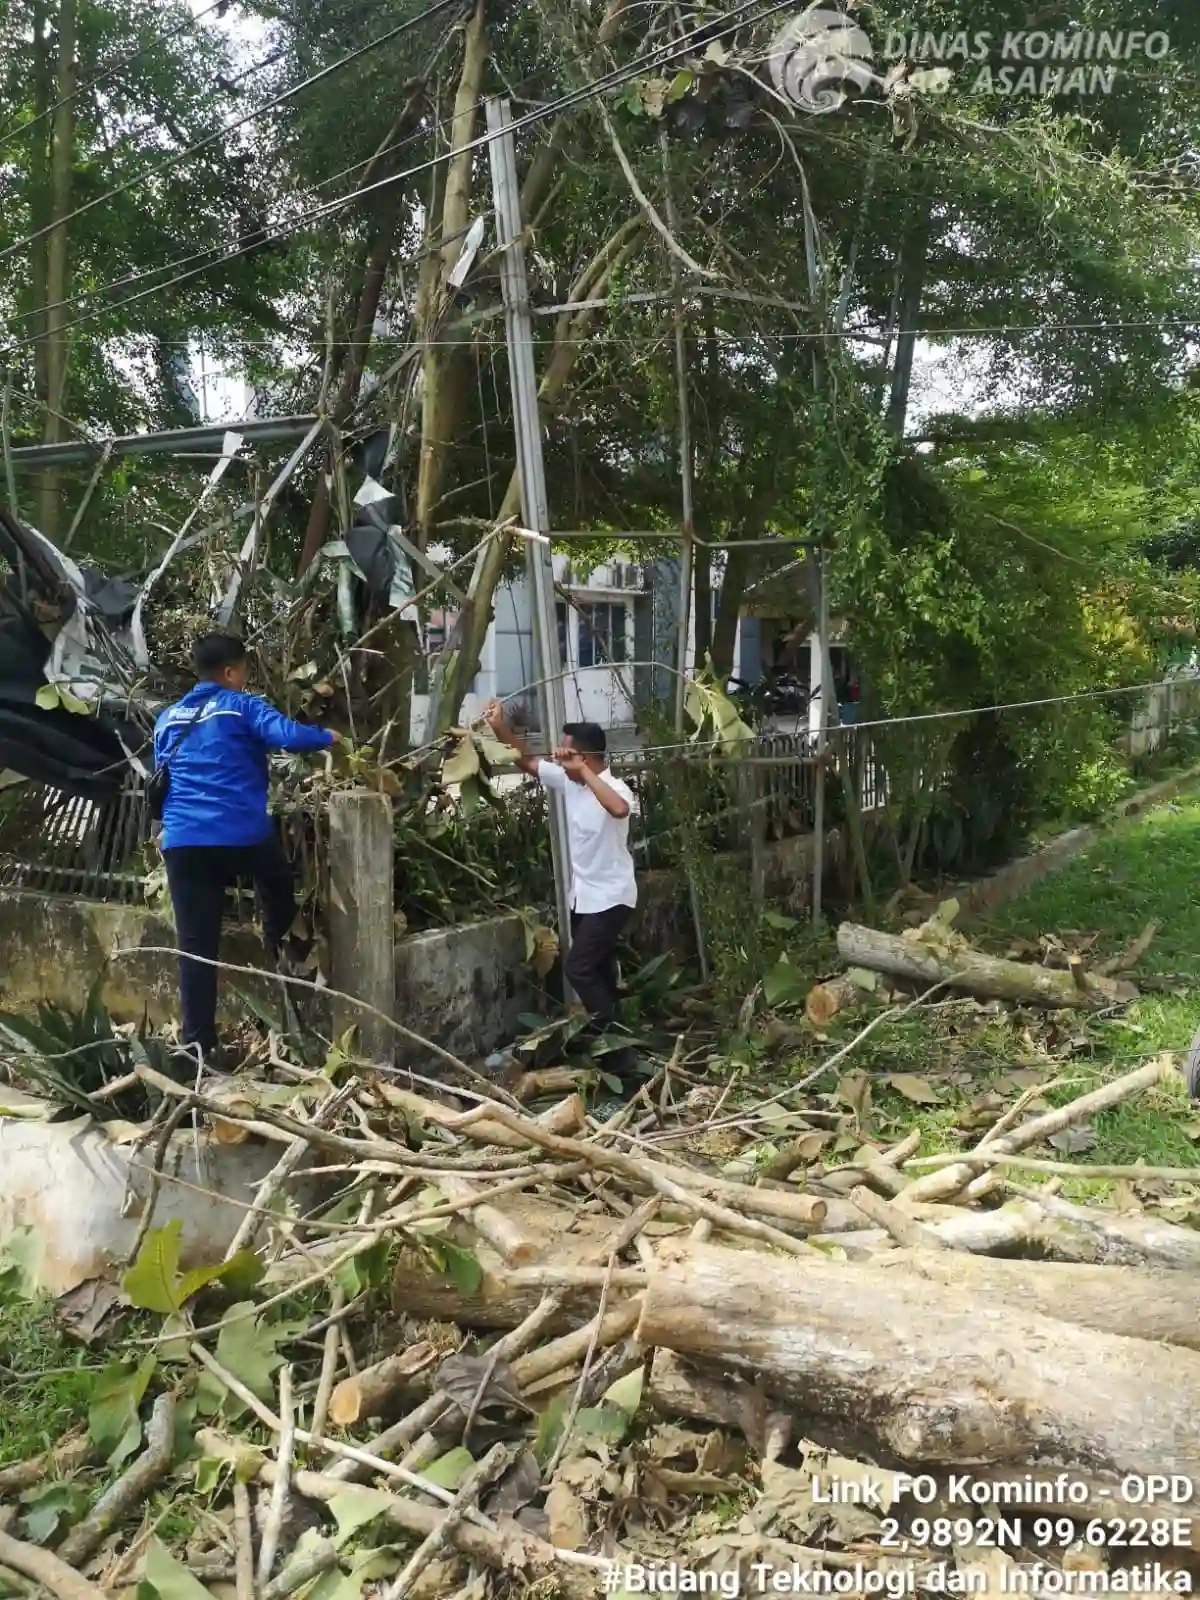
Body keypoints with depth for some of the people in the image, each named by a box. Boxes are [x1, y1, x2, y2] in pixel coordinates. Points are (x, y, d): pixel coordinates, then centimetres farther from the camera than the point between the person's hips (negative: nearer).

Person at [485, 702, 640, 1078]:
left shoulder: (613, 787, -22)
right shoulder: (568, 781, 1)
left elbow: (619, 809, -46)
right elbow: (528, 761, 8)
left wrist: (585, 772, -39)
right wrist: (500, 728, -6)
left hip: (610, 897, -9)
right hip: (583, 895, 9)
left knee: (577, 968, -13)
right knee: (597, 971, 15)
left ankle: (620, 1051, -2)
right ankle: (612, 1046, 27)